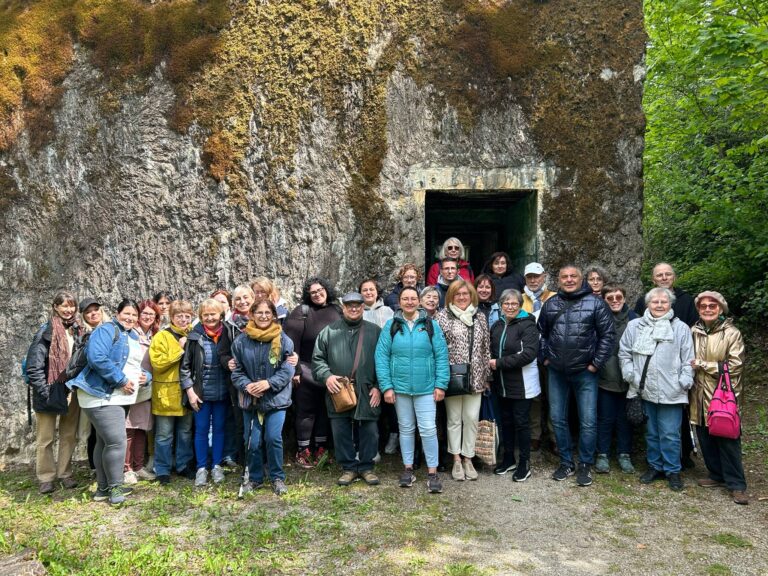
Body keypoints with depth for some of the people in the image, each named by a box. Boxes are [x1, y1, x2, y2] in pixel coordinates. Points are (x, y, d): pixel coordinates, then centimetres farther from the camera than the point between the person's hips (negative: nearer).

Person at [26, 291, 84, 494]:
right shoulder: (46, 332, -10)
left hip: (72, 391, 5)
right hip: (50, 393, -4)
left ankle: (64, 473, 24)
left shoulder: (77, 330, 6)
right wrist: (45, 392, -15)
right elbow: (33, 366, -13)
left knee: (69, 435, 12)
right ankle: (46, 477, 18)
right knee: (46, 438, 6)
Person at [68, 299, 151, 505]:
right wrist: (122, 381, -21)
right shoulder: (106, 330, -10)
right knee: (117, 441, -12)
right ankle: (115, 487, 1)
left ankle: (103, 488, 22)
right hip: (102, 395, -9)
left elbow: (139, 365, 25)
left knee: (105, 442, 15)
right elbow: (97, 358, -24)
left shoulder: (135, 338, 17)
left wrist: (146, 376, 1)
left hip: (118, 397, 10)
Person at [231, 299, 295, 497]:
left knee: (273, 438, -7)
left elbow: (287, 370, -6)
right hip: (250, 399, 2)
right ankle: (255, 478, 27)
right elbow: (237, 370, 4)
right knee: (252, 441, 7)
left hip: (276, 398, -2)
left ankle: (278, 478, 14)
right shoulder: (241, 340, 0)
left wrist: (269, 383, -19)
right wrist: (246, 385, -14)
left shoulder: (283, 340, -5)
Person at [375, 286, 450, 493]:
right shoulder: (391, 326, -1)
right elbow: (381, 356, -2)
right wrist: (386, 386, -7)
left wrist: (441, 384, -6)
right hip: (400, 387, 1)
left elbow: (442, 355, -2)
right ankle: (408, 468, 26)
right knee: (406, 428, 13)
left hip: (425, 388, -1)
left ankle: (432, 472, 10)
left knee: (428, 429, -2)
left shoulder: (430, 325, -2)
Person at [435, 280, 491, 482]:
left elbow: (486, 348, 12)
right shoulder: (443, 316, -2)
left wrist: (487, 375, 11)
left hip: (475, 377, 3)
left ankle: (468, 458, 20)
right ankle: (456, 460, 18)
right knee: (454, 418, 6)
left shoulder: (480, 317, 9)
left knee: (472, 418, 5)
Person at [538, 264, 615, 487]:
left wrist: (596, 364, -9)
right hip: (556, 373, 4)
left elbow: (608, 335, -7)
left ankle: (585, 465, 19)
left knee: (588, 421, 1)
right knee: (558, 419, 10)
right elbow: (542, 332, 15)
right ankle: (566, 463, 25)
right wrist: (545, 358, 7)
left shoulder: (595, 303, -5)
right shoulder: (550, 304, 6)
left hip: (585, 372, -3)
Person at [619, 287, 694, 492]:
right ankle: (655, 466, 28)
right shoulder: (635, 326, 5)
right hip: (646, 390, 3)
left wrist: (684, 382, -7)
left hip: (671, 392, -2)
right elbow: (624, 353, 9)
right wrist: (631, 375, 0)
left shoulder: (681, 328, 1)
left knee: (670, 434, 0)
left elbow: (688, 360, 1)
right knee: (651, 432, 15)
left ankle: (672, 471, 16)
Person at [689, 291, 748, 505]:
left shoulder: (732, 333, -6)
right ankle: (717, 475, 27)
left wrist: (702, 365, -12)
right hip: (700, 396, 4)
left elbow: (734, 366, -12)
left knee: (728, 441, 0)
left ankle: (736, 484, 11)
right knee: (706, 439, 11)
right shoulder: (694, 332, 6)